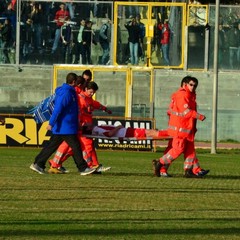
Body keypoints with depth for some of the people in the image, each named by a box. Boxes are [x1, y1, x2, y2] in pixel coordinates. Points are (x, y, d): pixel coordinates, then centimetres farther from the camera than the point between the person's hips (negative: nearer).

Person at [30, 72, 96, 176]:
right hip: (66, 127, -10)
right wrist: (51, 123, -26)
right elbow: (58, 108, -23)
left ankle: (38, 164, 10)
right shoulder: (66, 93, -18)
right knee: (75, 147, -3)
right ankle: (83, 168, 2)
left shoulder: (69, 91, 14)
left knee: (52, 146, 10)